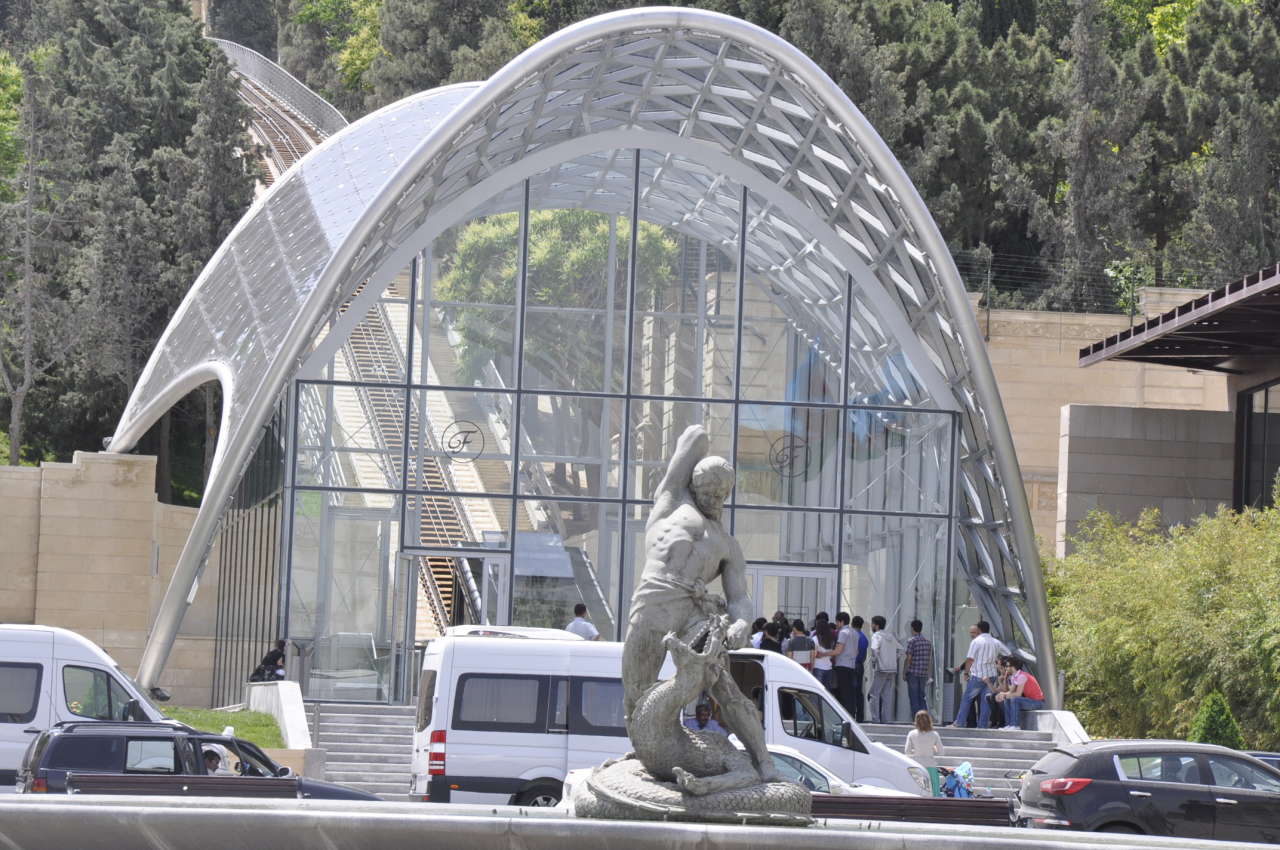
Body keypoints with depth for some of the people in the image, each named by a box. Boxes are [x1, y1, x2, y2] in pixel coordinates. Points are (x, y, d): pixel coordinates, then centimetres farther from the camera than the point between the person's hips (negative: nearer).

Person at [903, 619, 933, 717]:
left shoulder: (911, 640, -8)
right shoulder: (928, 641, 11)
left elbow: (909, 658, -12)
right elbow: (930, 659, 13)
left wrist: (904, 672, -5)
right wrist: (929, 675, 17)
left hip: (913, 672, -6)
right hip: (924, 673, 6)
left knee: (914, 698, -2)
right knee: (921, 696, 12)